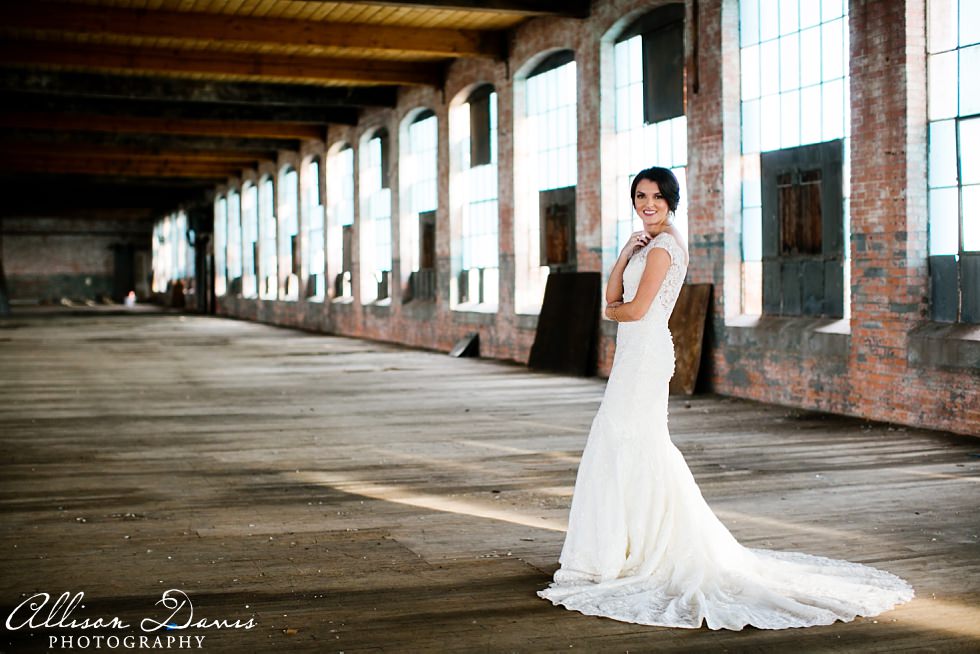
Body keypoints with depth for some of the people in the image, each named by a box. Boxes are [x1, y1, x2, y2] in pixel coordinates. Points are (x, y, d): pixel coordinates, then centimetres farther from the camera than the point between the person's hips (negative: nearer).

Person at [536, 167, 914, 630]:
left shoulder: (663, 246, -13)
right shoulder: (648, 244, 17)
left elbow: (635, 309, -19)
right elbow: (613, 297, 10)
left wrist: (610, 310, 3)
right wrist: (626, 252, -5)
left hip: (645, 354, -10)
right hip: (636, 353, 10)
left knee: (627, 445, -4)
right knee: (642, 448, 14)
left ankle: (619, 552, 4)